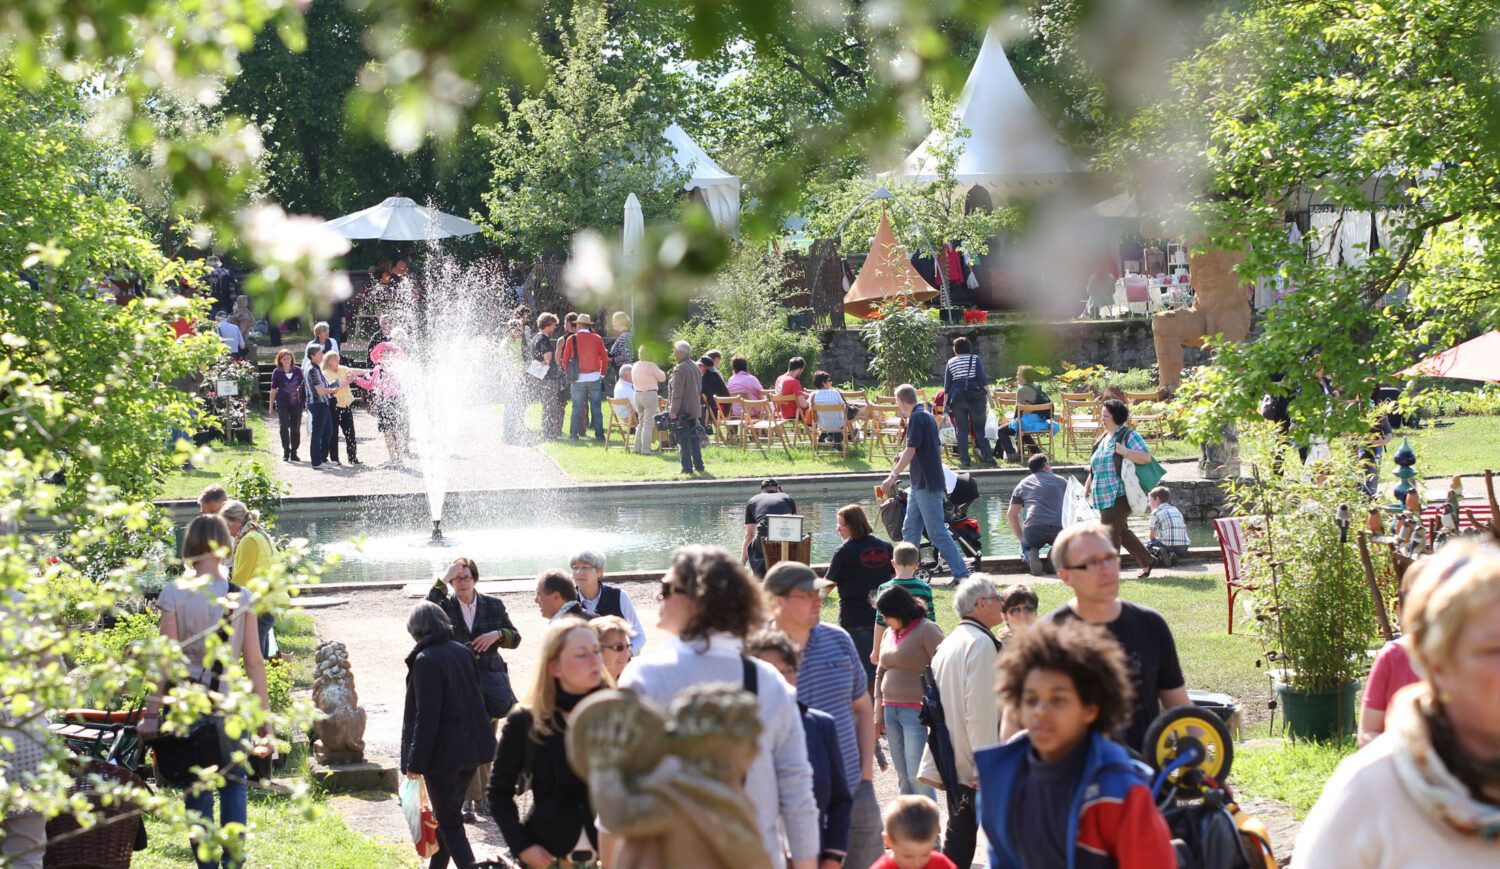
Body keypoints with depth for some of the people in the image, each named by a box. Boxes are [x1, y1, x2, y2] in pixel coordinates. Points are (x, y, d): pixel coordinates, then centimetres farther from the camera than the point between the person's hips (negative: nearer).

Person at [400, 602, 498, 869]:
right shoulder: (464, 652, 6)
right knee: (449, 814, 21)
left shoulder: (425, 660, -17)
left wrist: (416, 761, -15)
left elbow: (426, 716, -20)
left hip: (443, 753, -8)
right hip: (472, 747, 8)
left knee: (449, 821, -2)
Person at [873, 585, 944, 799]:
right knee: (903, 777, 7)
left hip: (917, 712, -8)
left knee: (917, 776, -12)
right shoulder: (890, 633, 15)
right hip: (891, 710, 8)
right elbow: (881, 674, 21)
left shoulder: (927, 630, -8)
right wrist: (878, 713, 17)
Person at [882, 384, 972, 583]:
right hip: (919, 484, 10)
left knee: (937, 532, -9)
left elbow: (911, 450, -22)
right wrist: (904, 457, 30)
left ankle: (961, 573, -8)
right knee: (910, 530, 11)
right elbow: (937, 449, 23)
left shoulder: (917, 418, -14)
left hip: (927, 485, -10)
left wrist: (893, 475, -23)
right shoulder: (926, 416, 15)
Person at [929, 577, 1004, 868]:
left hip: (954, 764, 9)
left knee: (959, 835, 13)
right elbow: (982, 711, -22)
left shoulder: (948, 643, 14)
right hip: (977, 767, -9)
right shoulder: (981, 644, -15)